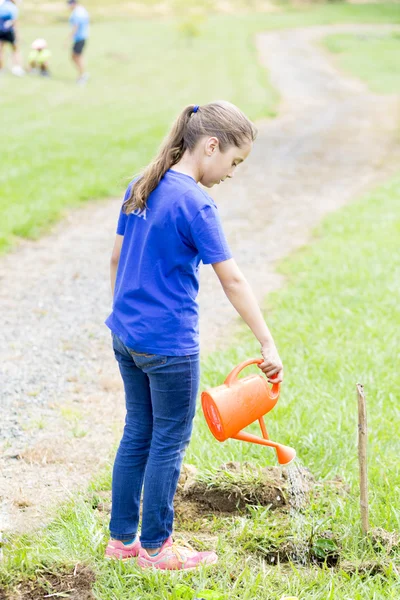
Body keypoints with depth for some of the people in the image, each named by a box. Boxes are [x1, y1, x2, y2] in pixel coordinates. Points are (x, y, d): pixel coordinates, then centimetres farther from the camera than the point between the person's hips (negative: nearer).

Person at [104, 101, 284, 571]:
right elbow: (232, 281, -18)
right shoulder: (195, 205, -19)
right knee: (169, 443, 7)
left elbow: (117, 258, 13)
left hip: (126, 335, 8)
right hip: (169, 344, -8)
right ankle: (156, 548, 17)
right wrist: (268, 344, -14)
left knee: (138, 434, 18)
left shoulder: (141, 188, 5)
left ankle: (121, 538, 26)